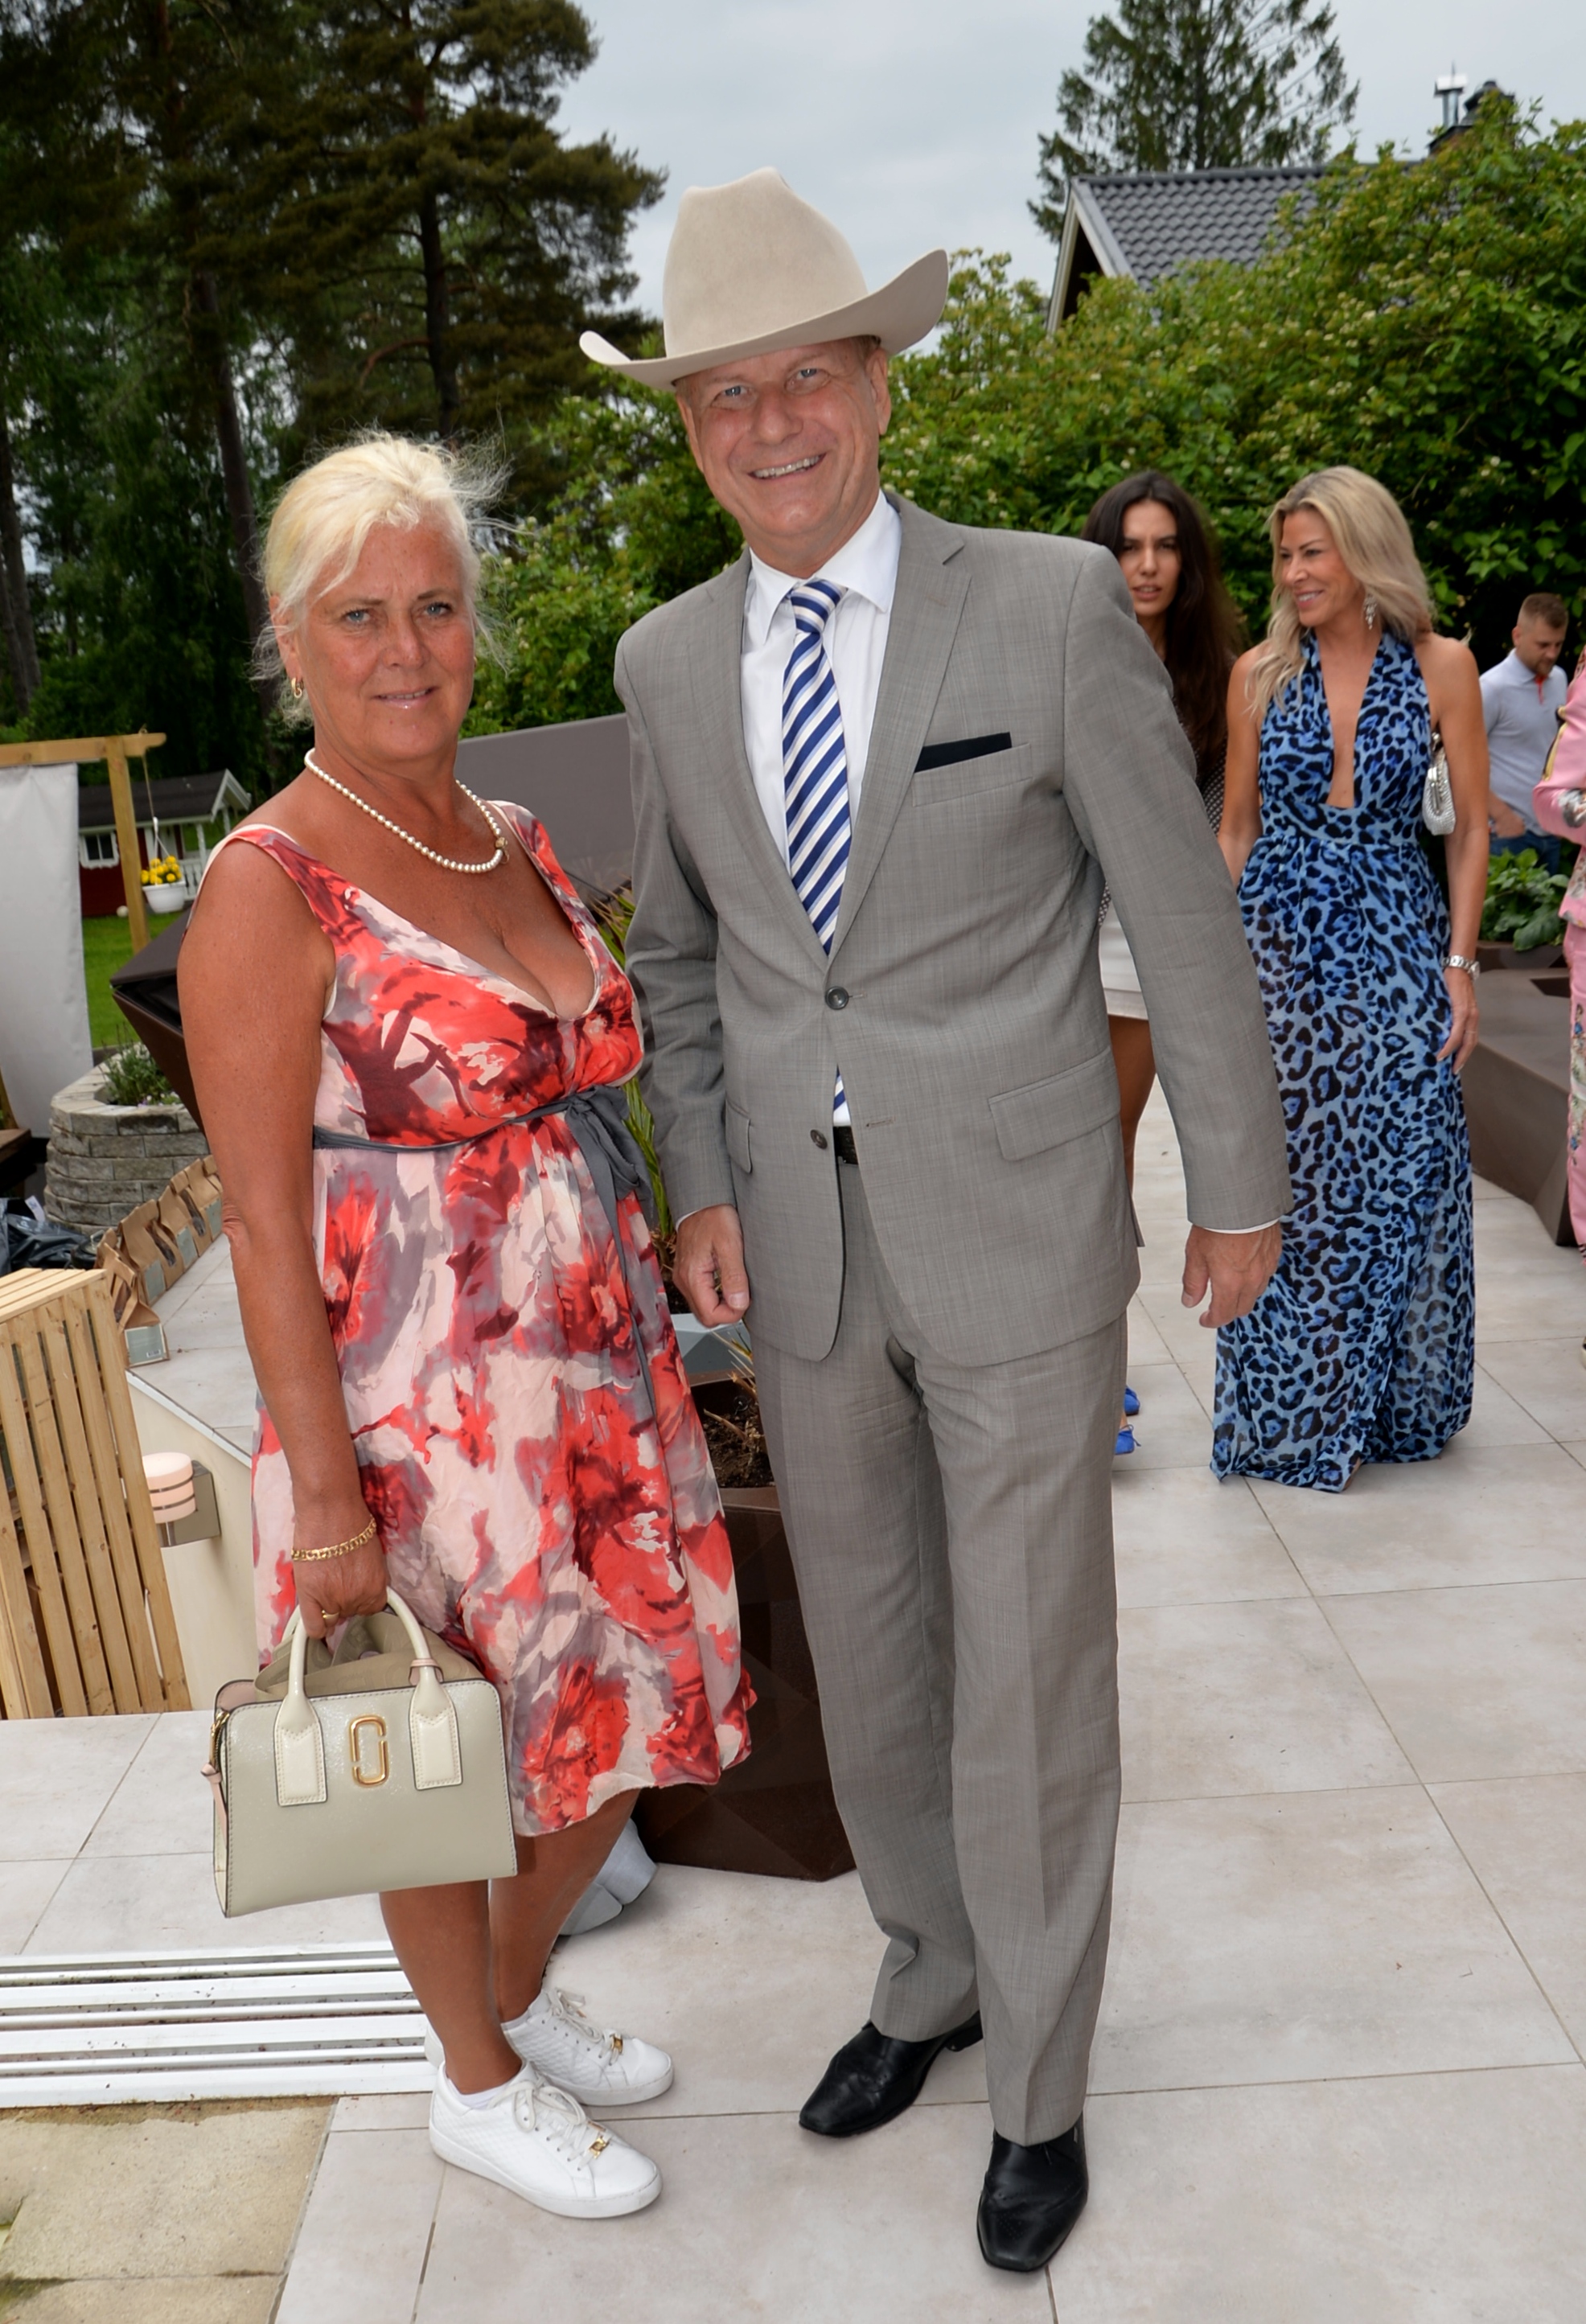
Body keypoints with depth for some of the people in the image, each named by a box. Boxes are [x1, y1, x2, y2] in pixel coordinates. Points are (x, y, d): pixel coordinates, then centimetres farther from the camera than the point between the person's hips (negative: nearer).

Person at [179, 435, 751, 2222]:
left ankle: (518, 1993, 46)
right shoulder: (270, 888, -15)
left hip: (600, 1371, 7)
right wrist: (326, 1489, -16)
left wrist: (645, 1357, 15)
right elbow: (266, 1222, -16)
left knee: (634, 1719, 19)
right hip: (423, 1401, -7)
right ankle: (476, 2081, 39)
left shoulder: (520, 845, 7)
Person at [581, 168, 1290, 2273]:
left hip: (1020, 1233, -4)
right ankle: (936, 1970, 43)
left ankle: (1038, 2075, 30)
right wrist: (703, 1189, 1)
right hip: (802, 1246, 5)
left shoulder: (1053, 607, -11)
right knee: (866, 1646, 17)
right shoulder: (669, 661, 2)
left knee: (1031, 1671, 6)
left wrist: (1242, 1188, 0)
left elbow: (1185, 916, -5)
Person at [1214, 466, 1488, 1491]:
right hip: (1280, 944, 1)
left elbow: (1472, 825, 4)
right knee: (1282, 1182, 3)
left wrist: (1460, 961, -3)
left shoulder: (1440, 667, 1)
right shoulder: (1261, 671, 5)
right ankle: (1286, 1409, 18)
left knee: (1400, 1174, 1)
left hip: (1396, 946, -1)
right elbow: (1237, 825, 9)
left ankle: (1385, 1399, 20)